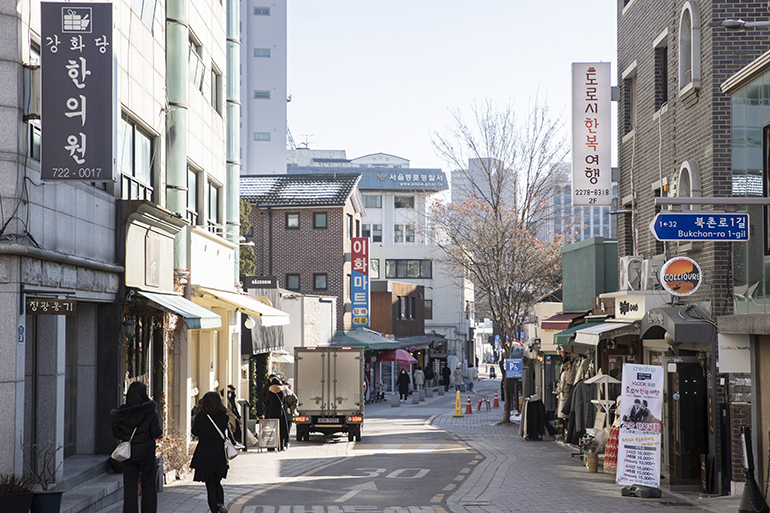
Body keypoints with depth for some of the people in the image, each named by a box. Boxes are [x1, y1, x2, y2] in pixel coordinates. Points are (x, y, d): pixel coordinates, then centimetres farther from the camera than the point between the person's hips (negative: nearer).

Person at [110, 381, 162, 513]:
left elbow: (116, 433, 2)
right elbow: (156, 432, -12)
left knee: (129, 487, 5)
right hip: (146, 452, -2)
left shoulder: (121, 412, -3)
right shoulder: (150, 411, -11)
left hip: (128, 453, 2)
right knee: (148, 487, 9)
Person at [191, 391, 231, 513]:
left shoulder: (200, 417, -10)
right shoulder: (224, 417, -4)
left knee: (210, 485, 6)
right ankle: (221, 503, -3)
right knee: (217, 483, 19)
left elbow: (194, 431, 5)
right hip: (220, 457, 2)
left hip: (205, 457, -2)